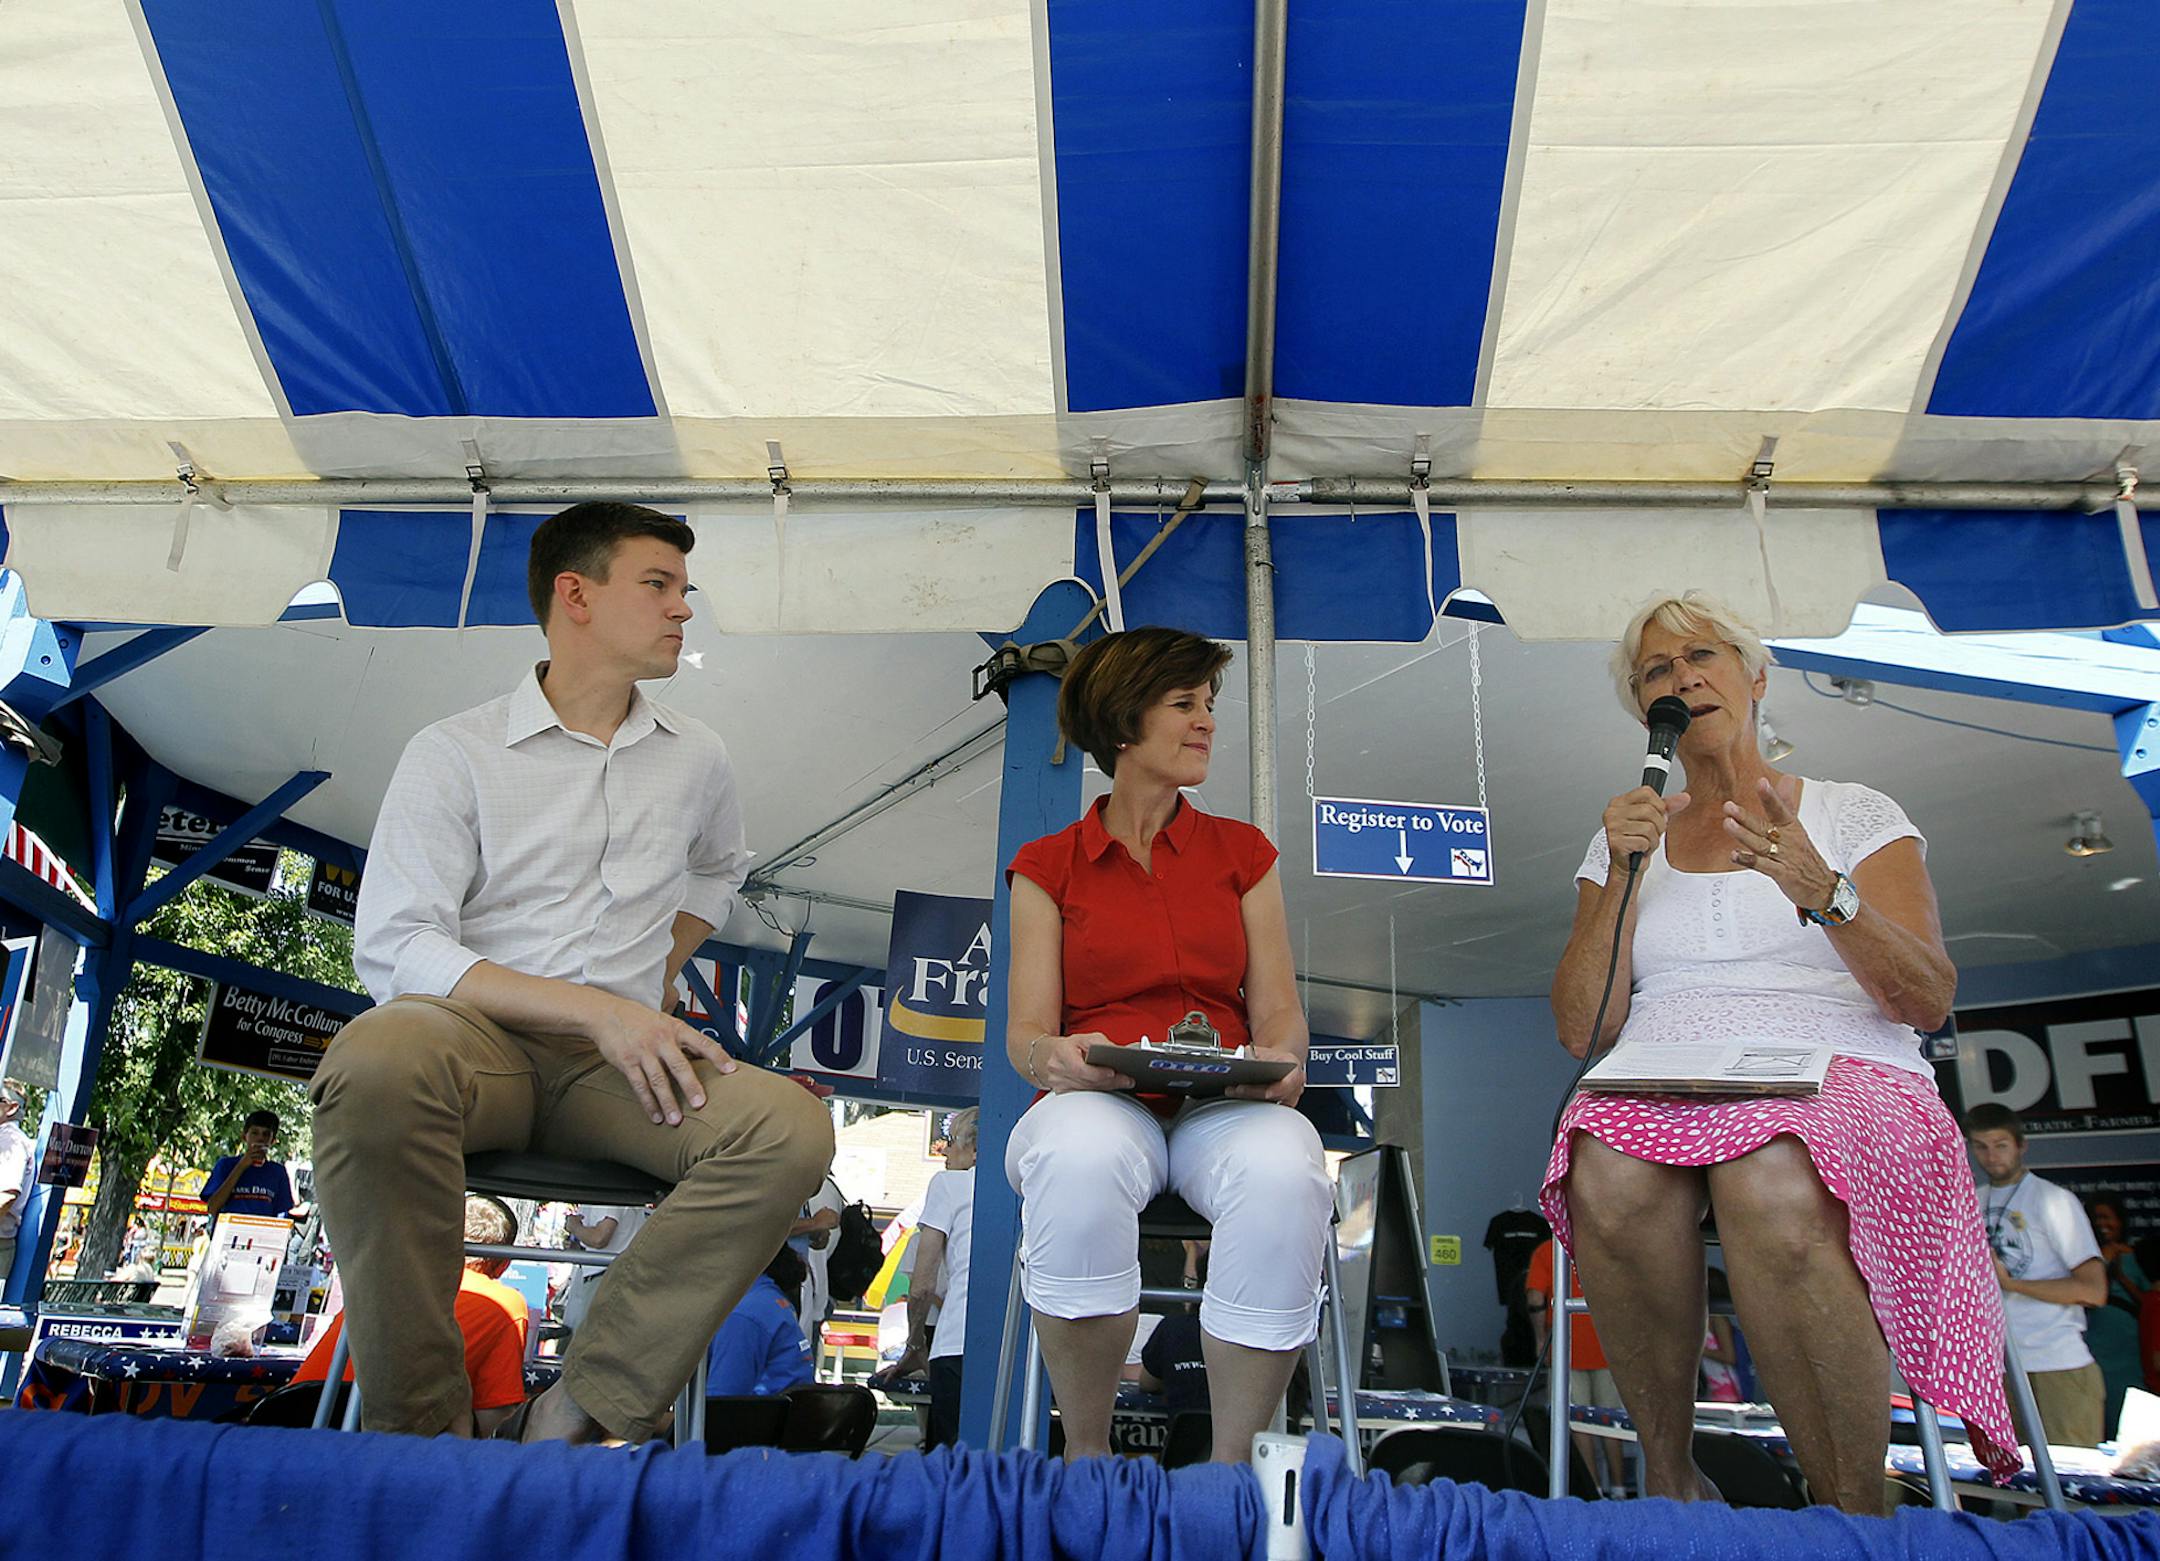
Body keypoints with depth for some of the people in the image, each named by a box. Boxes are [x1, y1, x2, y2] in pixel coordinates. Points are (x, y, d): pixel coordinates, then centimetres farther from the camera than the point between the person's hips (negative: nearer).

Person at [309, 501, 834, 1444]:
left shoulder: (696, 758, 14)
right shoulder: (454, 754, 1)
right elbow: (391, 948, -9)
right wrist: (594, 1008, -19)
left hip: (620, 1057, 3)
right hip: (476, 1041, -3)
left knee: (789, 1130, -26)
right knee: (375, 1061, -39)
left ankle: (578, 1416, -24)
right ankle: (423, 1423, -22)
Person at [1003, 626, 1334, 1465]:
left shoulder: (1243, 853, 17)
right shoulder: (1048, 866, 12)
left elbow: (1279, 1010, 10)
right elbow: (1027, 1033, 4)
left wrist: (1282, 1060, -15)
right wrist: (1057, 1059, -21)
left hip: (1223, 1104, 1)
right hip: (1097, 1101, -1)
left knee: (1284, 1175, -35)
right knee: (1080, 1162, -38)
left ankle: (1231, 1459, -16)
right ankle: (1087, 1450, -16)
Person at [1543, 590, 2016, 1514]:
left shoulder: (1856, 816, 13)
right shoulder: (1622, 842, 18)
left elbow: (1928, 1002, 0)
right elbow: (1581, 1030, 6)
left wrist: (1820, 890, -17)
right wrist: (1623, 875, -4)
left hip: (1840, 1080, -2)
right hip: (1661, 1089, 2)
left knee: (1769, 1187, -38)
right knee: (1610, 1178, -35)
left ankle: (1858, 1523, -21)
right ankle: (1669, 1478, -14)